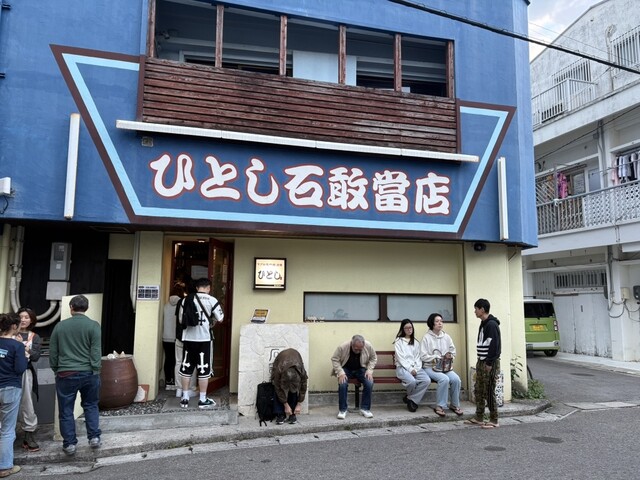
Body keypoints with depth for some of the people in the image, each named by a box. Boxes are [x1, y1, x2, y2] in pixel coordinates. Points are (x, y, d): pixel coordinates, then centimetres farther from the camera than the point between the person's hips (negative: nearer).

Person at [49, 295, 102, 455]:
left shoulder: (60, 326, 3)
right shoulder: (93, 325, -6)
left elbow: (52, 352, 8)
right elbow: (96, 352, -10)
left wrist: (56, 370, 20)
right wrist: (96, 371, -4)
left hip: (66, 374, 1)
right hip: (88, 373, 0)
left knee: (66, 410, 11)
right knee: (91, 405, 16)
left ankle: (69, 444, 15)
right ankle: (94, 437, 12)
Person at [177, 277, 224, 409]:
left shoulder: (186, 299, 3)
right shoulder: (212, 300, -6)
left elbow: (181, 320, 8)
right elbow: (220, 319, 0)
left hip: (189, 338, 3)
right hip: (204, 338, -3)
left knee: (186, 368, 11)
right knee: (204, 369, 3)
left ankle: (185, 399, 18)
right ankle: (203, 400, 9)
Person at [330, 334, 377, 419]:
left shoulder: (368, 346, -20)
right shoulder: (342, 347, -26)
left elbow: (373, 358, -2)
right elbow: (334, 359, -14)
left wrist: (369, 370, -15)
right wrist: (340, 373, -25)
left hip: (361, 369, 2)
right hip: (346, 369, -1)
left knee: (369, 383, -24)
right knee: (342, 384, -30)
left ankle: (365, 409, -7)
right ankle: (342, 410, -12)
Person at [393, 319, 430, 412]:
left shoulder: (415, 342, 19)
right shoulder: (398, 341, 4)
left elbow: (418, 357, 10)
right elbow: (400, 358, -5)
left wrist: (416, 369, -8)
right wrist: (410, 369, -14)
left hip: (415, 367, 5)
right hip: (402, 367, -4)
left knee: (427, 380, -25)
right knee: (412, 381, -35)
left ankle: (410, 399, -9)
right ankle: (412, 398, -1)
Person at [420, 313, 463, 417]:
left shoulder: (446, 337, 7)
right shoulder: (426, 337, -6)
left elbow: (453, 351, 14)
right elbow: (423, 356, -10)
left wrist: (450, 356, -9)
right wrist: (439, 357, -14)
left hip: (446, 366, 4)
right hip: (430, 367, -4)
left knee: (456, 379, -23)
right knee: (444, 379, -31)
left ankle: (454, 405, -1)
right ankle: (439, 406, -17)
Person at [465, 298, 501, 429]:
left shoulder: (492, 324, -16)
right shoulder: (483, 324, 14)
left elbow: (494, 345, -21)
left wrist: (489, 363, -20)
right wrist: (480, 361, 17)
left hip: (490, 363, -10)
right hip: (481, 362, 10)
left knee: (489, 392, -3)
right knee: (478, 391, 13)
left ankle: (493, 420, 7)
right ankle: (479, 418, 21)